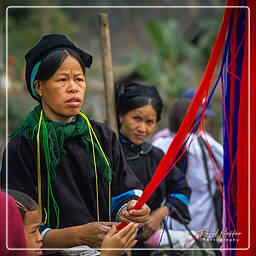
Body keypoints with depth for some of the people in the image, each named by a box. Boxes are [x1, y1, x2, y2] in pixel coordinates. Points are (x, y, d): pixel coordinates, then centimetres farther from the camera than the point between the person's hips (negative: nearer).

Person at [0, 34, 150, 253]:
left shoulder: (103, 136, 12)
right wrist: (80, 235, -21)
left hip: (109, 247, 4)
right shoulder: (21, 148, -4)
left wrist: (129, 211, -14)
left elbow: (124, 192, 10)